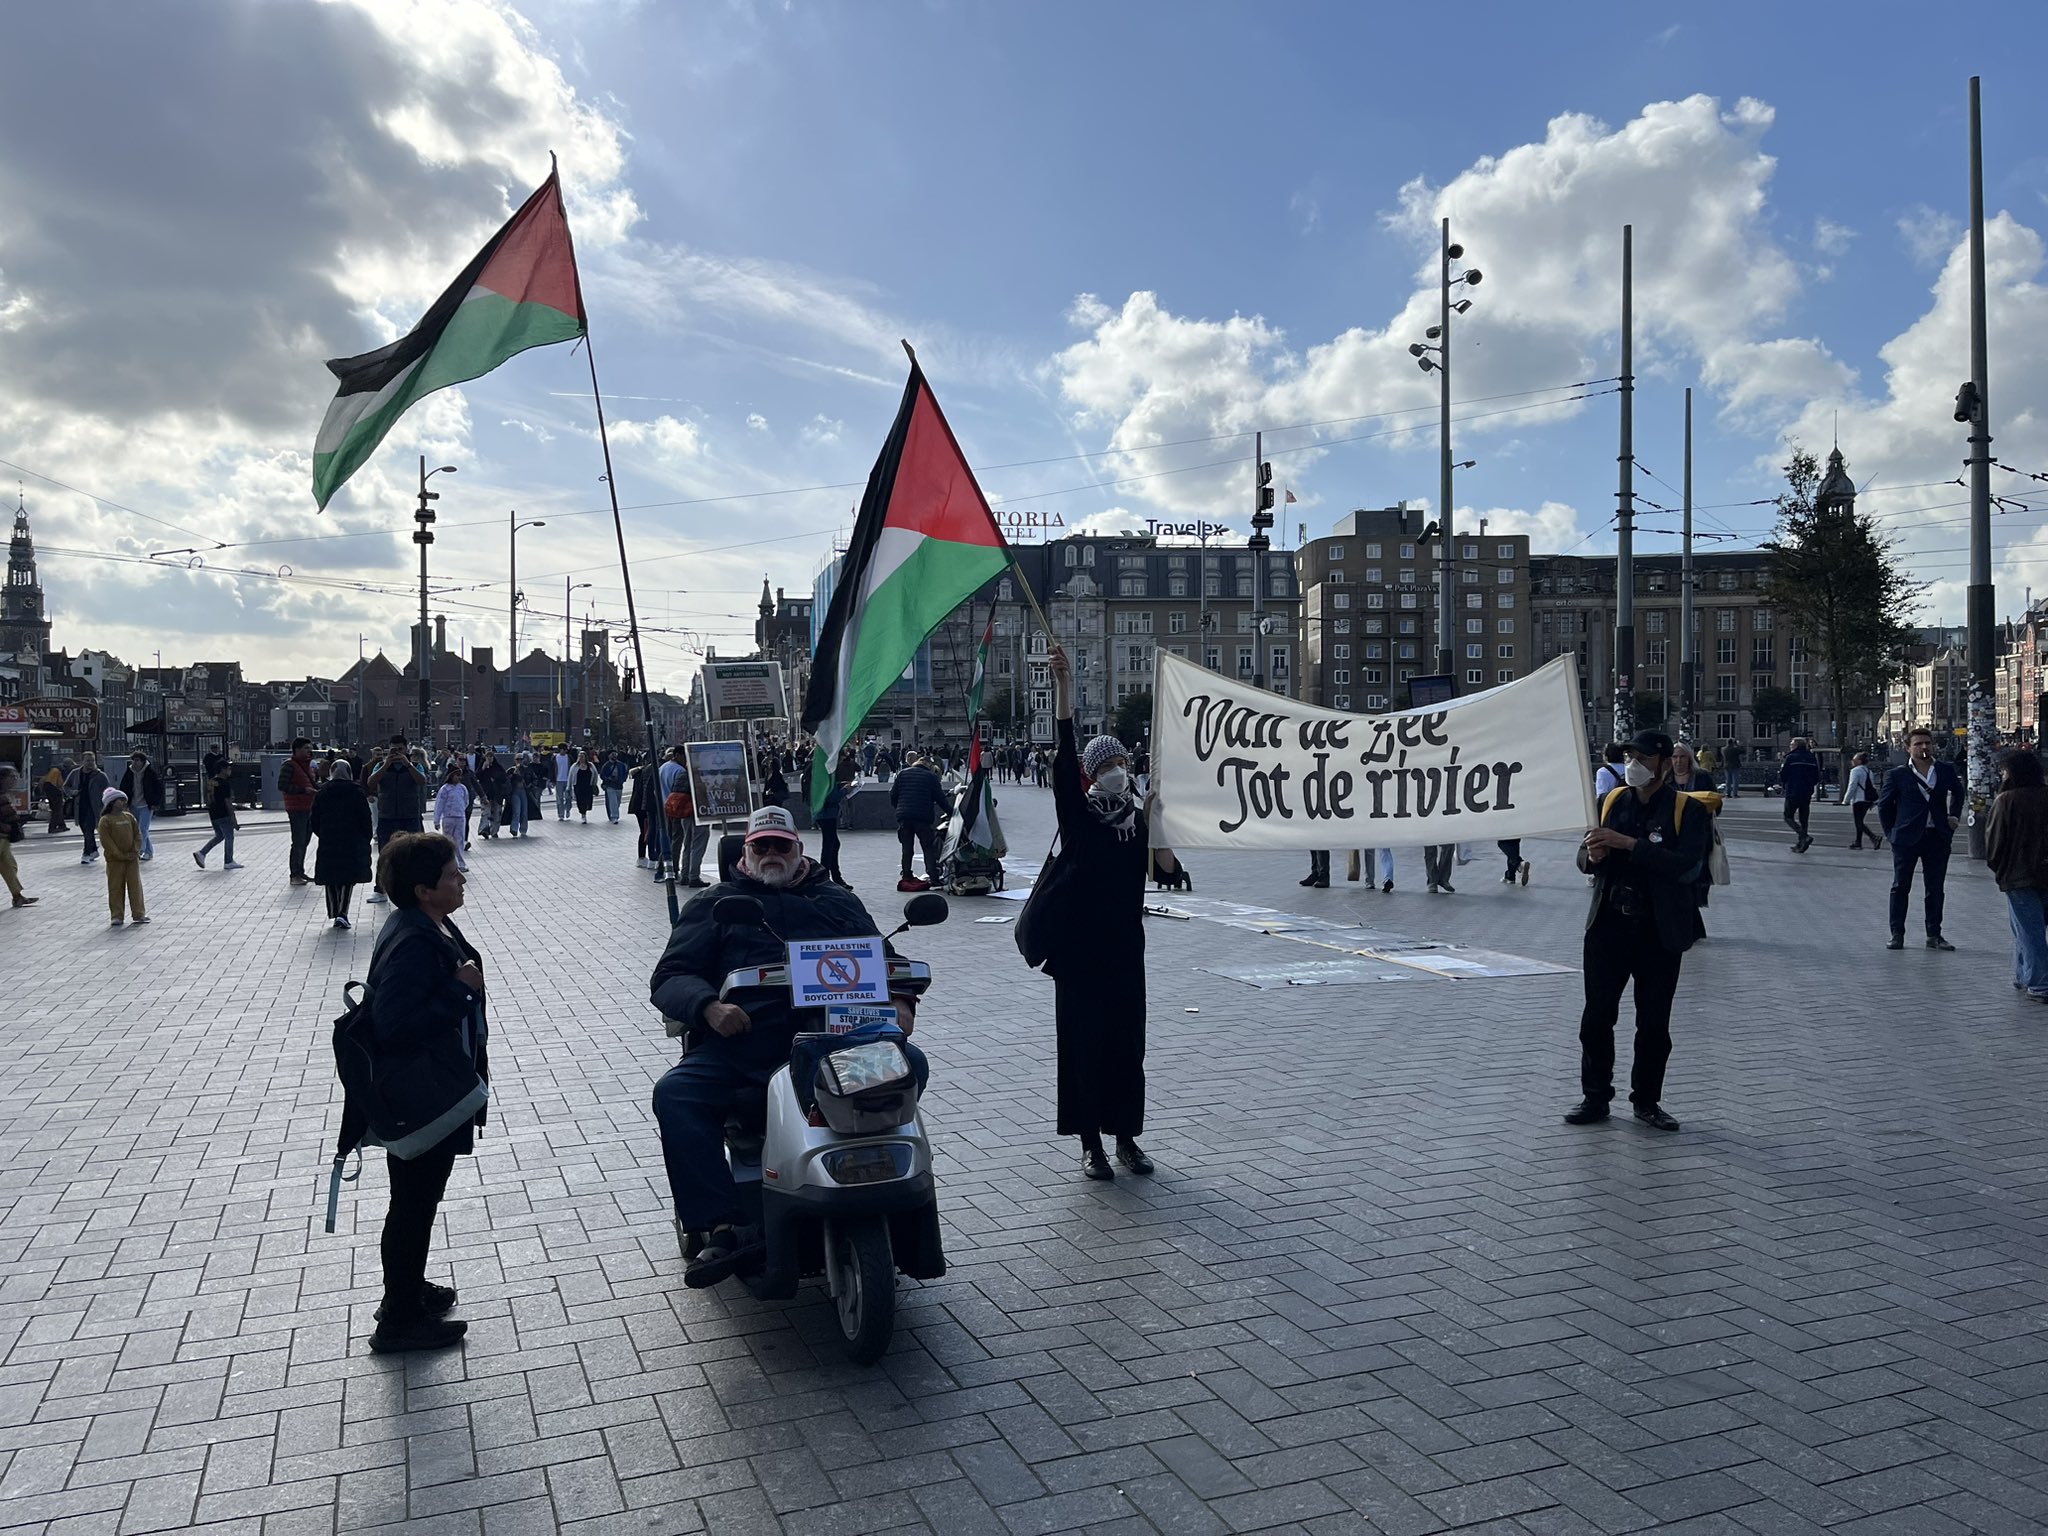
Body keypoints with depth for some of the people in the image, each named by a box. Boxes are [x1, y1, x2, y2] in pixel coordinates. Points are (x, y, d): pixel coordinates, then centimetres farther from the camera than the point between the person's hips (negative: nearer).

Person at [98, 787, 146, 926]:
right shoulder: (105, 820, -7)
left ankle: (139, 913, 10)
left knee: (135, 886, 5)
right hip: (114, 861, -4)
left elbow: (138, 834, 9)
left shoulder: (129, 817, 8)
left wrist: (136, 851, -5)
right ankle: (116, 916, 8)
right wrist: (120, 855, -17)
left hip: (132, 858, 4)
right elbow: (106, 841, -12)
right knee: (115, 888, 2)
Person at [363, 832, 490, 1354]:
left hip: (437, 1094, 10)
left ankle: (409, 1286, 44)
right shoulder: (411, 945, -29)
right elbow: (393, 1027, -34)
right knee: (414, 1204, 6)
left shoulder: (432, 925, 2)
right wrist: (461, 989, -30)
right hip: (420, 1105, -10)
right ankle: (399, 1321, 23)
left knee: (418, 1199, 25)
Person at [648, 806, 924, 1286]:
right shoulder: (713, 905, 20)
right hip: (741, 1043, 0)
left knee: (908, 1065, -27)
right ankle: (725, 1228, -31)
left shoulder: (838, 901, 26)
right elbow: (670, 976, 11)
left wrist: (899, 1001, 0)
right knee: (675, 1094, -28)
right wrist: (709, 1007, -13)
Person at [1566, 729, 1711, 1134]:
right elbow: (1584, 857, 12)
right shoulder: (1610, 801, 9)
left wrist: (1627, 844, -23)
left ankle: (1647, 1101, 19)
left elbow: (1686, 864, -18)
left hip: (1659, 931, -3)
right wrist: (1593, 856, -13)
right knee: (1597, 1016, 3)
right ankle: (1595, 1097, 13)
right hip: (1609, 923, 3)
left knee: (1654, 1022, 7)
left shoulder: (1687, 810, -4)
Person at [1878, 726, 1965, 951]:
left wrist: (1954, 815, 13)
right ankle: (1897, 934, 9)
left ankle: (1934, 935, 17)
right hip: (1906, 839, -2)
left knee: (1936, 889, 8)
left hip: (1938, 838, 3)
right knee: (1900, 887, 2)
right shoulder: (1898, 775, -3)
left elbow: (1958, 792, 25)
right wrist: (1891, 832, 2)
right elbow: (1884, 804, 5)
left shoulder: (1946, 771, 5)